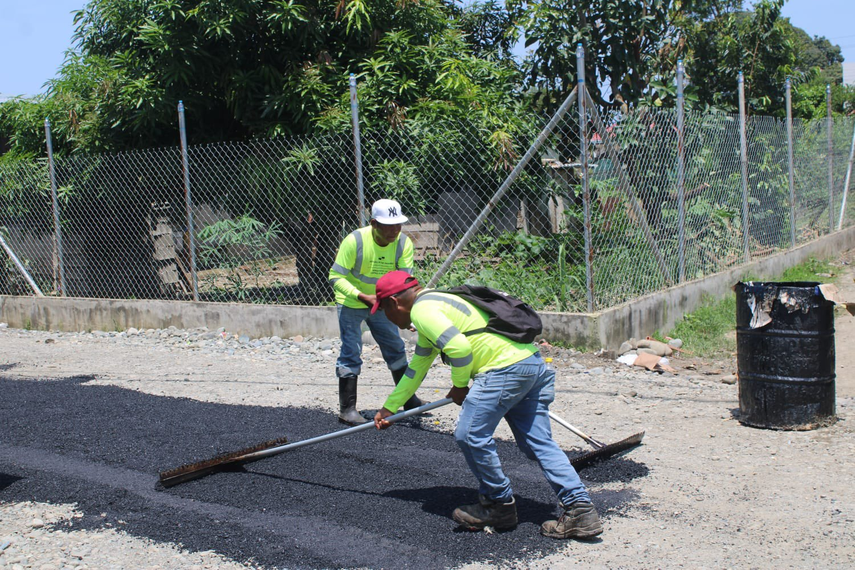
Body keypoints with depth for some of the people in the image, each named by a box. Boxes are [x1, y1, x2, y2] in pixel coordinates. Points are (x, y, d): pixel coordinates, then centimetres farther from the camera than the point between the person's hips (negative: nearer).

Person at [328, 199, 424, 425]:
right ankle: (347, 409, 0)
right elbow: (336, 276, -27)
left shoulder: (403, 243, -18)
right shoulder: (354, 241, -29)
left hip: (381, 302, 5)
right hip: (351, 303, -4)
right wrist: (363, 297, -38)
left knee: (396, 349, 12)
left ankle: (409, 400, 28)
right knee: (351, 352, -8)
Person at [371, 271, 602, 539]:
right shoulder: (433, 305, 28)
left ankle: (500, 505, 11)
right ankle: (580, 510, 4)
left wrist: (459, 387, 0)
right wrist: (389, 408, 44)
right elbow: (416, 369, 37)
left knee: (470, 436, -2)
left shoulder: (423, 309, -5)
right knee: (539, 443, 8)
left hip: (505, 368, -10)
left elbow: (459, 348, -20)